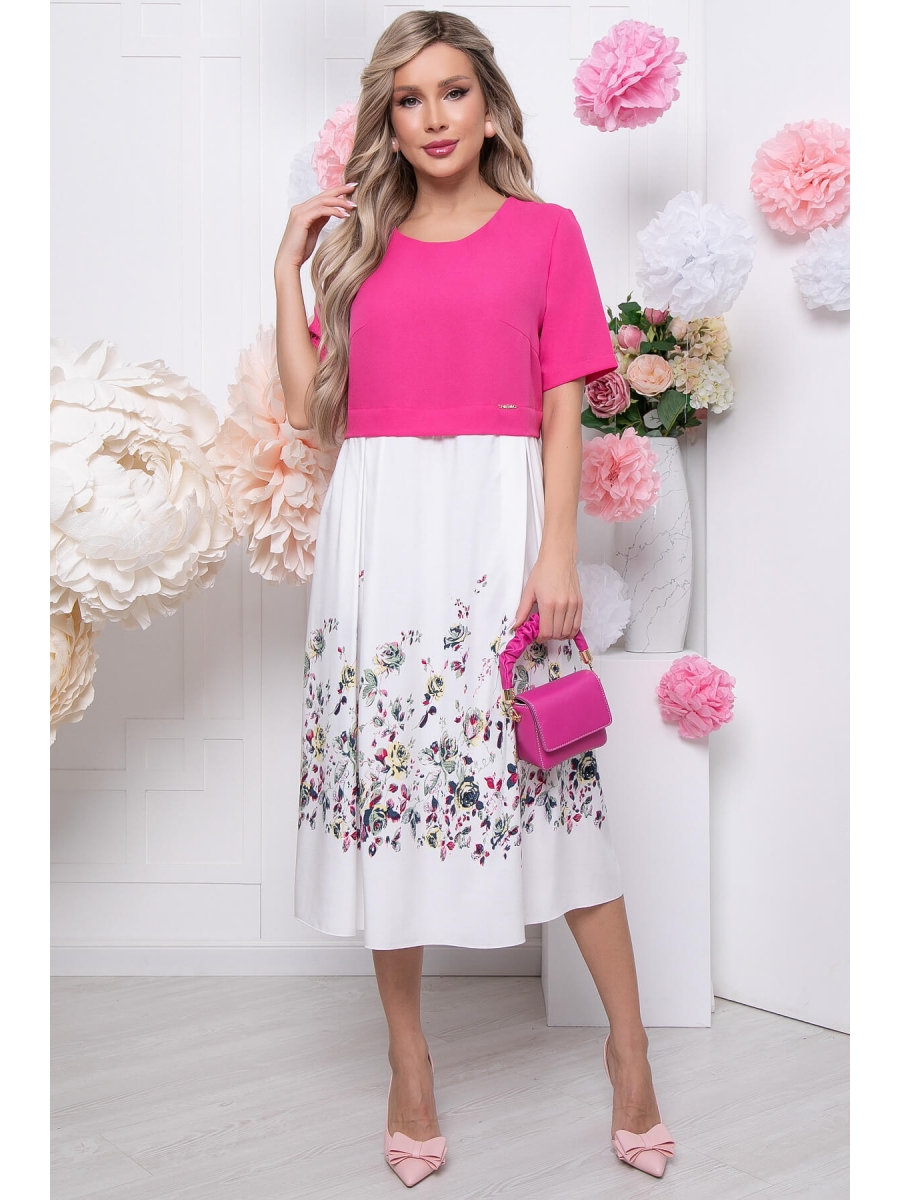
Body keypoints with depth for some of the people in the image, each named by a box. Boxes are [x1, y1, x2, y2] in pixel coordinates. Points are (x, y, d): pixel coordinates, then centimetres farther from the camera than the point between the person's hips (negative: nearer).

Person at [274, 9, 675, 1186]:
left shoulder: (545, 232, 7)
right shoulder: (361, 245, 15)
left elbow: (564, 410, 1)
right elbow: (309, 404, 8)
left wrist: (559, 552, -9)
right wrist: (290, 263, 7)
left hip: (497, 524, -3)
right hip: (377, 533, 3)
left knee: (553, 779, -3)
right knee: (386, 780, 4)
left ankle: (630, 1043, 14)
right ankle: (409, 1063, 17)